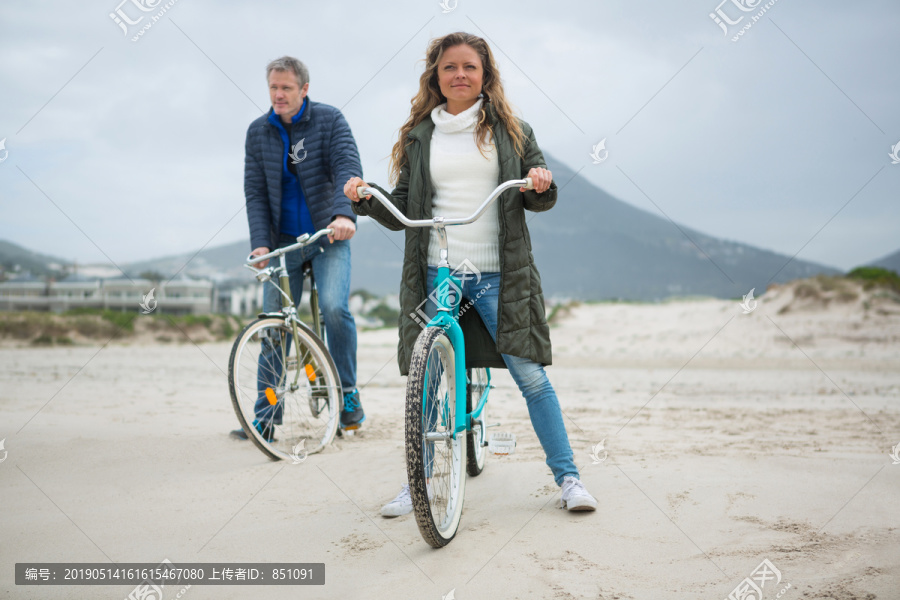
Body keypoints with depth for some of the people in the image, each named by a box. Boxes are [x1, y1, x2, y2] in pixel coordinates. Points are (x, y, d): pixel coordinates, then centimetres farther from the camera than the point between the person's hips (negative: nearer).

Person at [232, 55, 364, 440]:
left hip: (328, 236, -3)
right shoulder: (258, 132, 4)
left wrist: (343, 213, -37)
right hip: (283, 241, 3)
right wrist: (260, 243, -13)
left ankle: (347, 393, 0)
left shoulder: (329, 120, -4)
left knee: (334, 308, -22)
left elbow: (348, 168, -18)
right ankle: (265, 416, 9)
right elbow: (255, 192, 2)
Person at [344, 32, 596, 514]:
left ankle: (567, 477, 11)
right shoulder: (418, 135, 13)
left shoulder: (510, 130, 10)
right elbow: (402, 212, 12)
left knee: (530, 374, -3)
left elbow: (538, 199, 11)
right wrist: (367, 198, -7)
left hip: (497, 275, -1)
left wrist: (542, 186, -11)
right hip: (434, 275, 2)